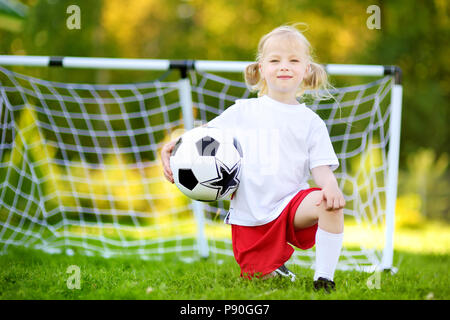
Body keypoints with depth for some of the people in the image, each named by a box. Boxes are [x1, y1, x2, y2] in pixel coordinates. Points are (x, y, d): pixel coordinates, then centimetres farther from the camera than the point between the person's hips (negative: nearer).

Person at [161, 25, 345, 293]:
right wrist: (170, 149, -10)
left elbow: (321, 167, -1)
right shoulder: (242, 112, 8)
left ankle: (324, 280, -19)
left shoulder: (310, 121, 7)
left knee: (331, 205, -31)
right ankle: (275, 265, 32)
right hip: (249, 217, 1)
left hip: (290, 204, -1)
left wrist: (331, 187, -24)